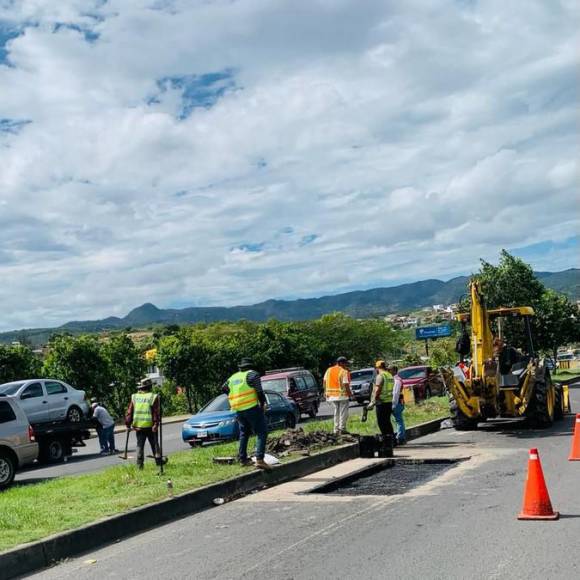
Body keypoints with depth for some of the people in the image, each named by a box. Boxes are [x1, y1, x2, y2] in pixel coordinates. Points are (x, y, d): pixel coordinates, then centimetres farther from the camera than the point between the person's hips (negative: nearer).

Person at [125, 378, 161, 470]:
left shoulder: (134, 397, 4)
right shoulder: (153, 397, -6)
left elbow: (129, 412, 4)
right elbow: (156, 413, -12)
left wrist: (128, 424, 9)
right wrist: (156, 424, -12)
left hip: (138, 425, 2)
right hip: (150, 426, -2)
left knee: (140, 445, 9)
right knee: (154, 444, 12)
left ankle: (139, 464, 3)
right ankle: (158, 461, 17)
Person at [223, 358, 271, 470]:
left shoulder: (233, 377, 17)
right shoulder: (253, 374, -1)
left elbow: (224, 388, 25)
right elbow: (259, 391, -9)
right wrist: (262, 403, 4)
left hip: (238, 410, 7)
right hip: (251, 408, -7)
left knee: (244, 433, 22)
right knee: (262, 433, -6)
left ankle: (242, 458, 23)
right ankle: (259, 459, -19)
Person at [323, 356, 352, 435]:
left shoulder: (329, 370, 8)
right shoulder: (344, 372, -12)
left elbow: (324, 382, 8)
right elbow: (346, 385, -17)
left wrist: (326, 392, 15)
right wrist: (350, 394, -7)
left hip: (332, 395, 6)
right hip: (342, 395, -6)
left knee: (336, 412, 16)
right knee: (343, 413, 4)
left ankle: (336, 430, 16)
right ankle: (342, 429, 2)